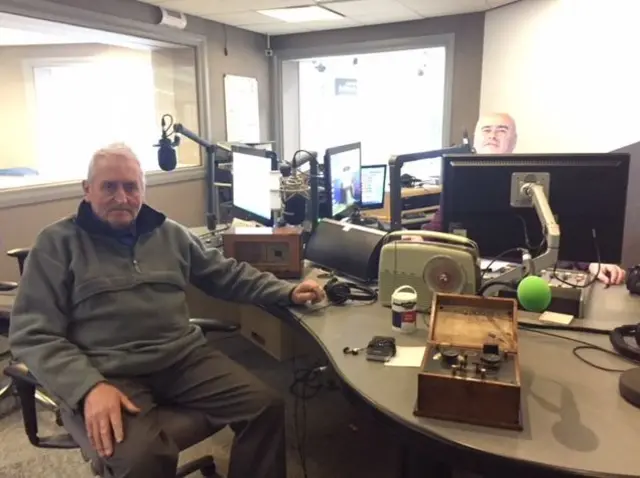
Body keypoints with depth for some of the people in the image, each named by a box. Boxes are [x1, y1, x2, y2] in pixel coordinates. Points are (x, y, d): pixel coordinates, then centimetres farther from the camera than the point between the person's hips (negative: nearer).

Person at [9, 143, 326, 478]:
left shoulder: (170, 234, 14)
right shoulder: (58, 242, 1)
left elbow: (228, 274, 22)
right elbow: (32, 334, -5)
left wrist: (287, 292, 10)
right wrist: (88, 386, -21)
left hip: (184, 358, 5)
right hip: (109, 374, -4)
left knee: (265, 406, -13)